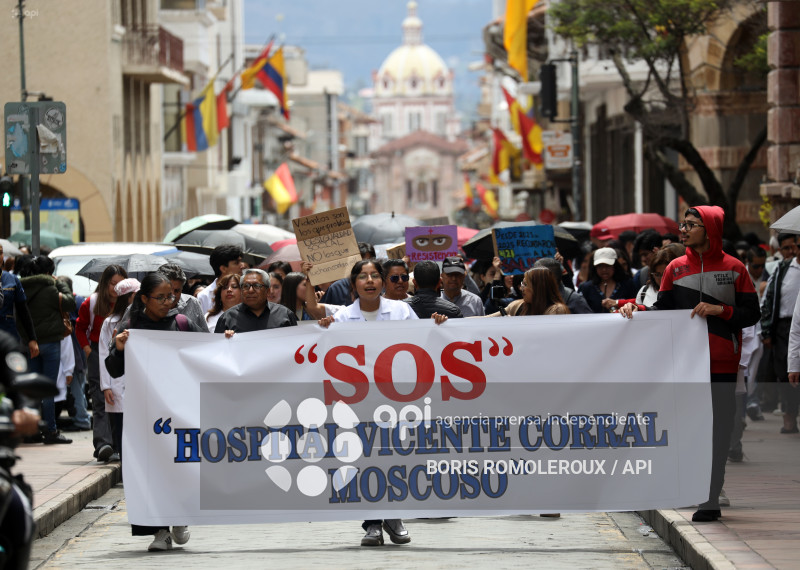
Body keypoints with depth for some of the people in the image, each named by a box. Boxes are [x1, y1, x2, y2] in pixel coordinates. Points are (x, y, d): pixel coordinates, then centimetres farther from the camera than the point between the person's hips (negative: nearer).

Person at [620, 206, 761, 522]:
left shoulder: (734, 268, 2)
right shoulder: (676, 268, 10)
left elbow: (752, 314, 1)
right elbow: (664, 308, 7)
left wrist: (721, 310, -13)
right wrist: (637, 309, -10)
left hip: (722, 364, -3)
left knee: (717, 430, -3)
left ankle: (710, 499, -2)